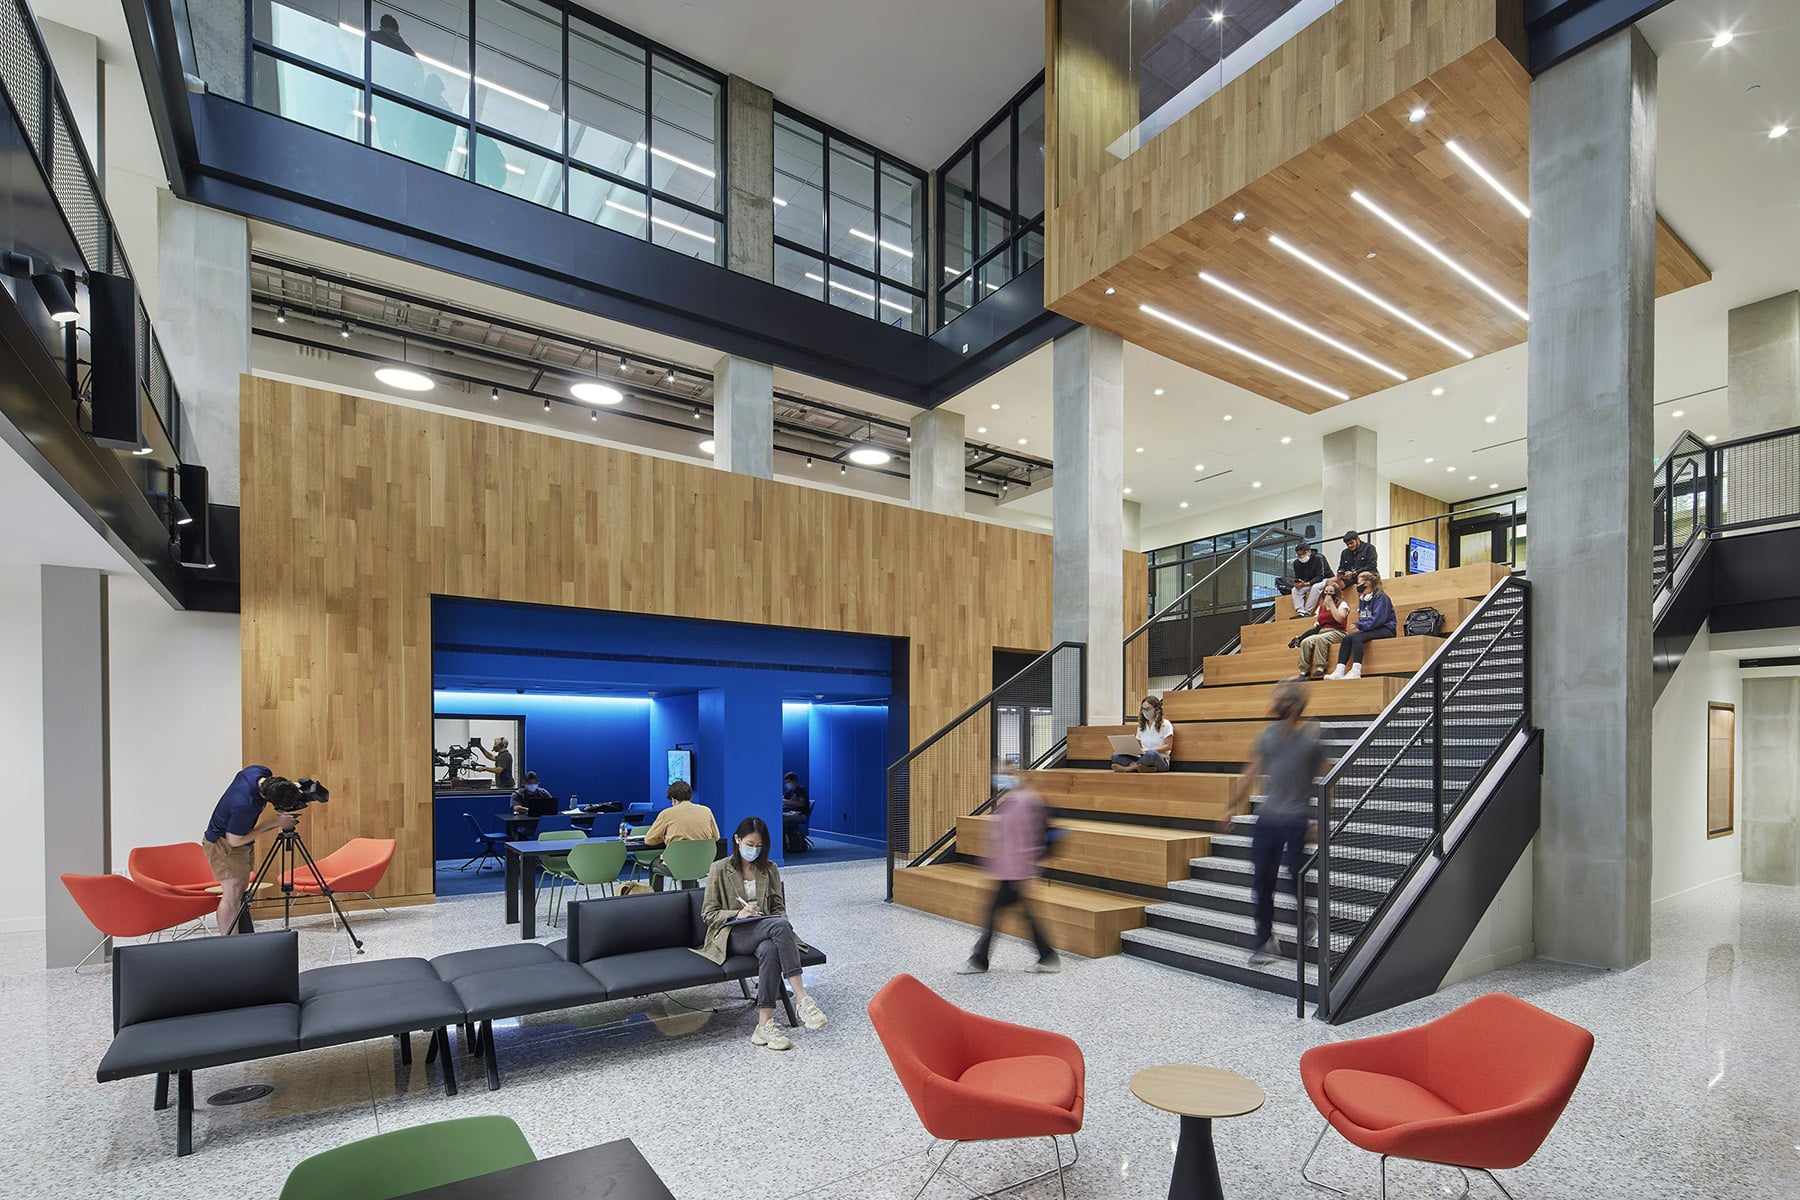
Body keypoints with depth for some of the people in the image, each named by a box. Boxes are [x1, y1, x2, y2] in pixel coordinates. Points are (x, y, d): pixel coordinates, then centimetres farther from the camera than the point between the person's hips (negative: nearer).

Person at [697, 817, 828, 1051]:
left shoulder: (770, 869, 15)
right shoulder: (720, 869, 5)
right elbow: (708, 914, 3)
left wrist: (780, 922, -6)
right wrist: (737, 914, -14)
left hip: (765, 931, 3)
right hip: (732, 935, -3)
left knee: (769, 949, -37)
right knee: (779, 925, -35)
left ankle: (765, 1024, -38)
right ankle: (802, 999, -41)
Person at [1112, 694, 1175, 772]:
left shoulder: (1165, 724, 2)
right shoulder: (1141, 726, 20)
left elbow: (1168, 746, -4)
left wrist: (1149, 750, -16)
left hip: (1160, 760, -6)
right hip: (1143, 758, 6)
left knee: (1151, 754, -43)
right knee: (1115, 756, -17)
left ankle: (1128, 767, -28)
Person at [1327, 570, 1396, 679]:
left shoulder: (1381, 597, -8)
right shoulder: (1363, 599, 17)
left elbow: (1378, 619, -19)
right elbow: (1362, 619, 19)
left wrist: (1359, 626, -20)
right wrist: (1358, 626, -3)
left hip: (1385, 629, -7)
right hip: (1370, 629, 7)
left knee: (1356, 637, -31)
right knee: (1347, 638, -17)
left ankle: (1356, 671, -43)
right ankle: (1339, 671, -29)